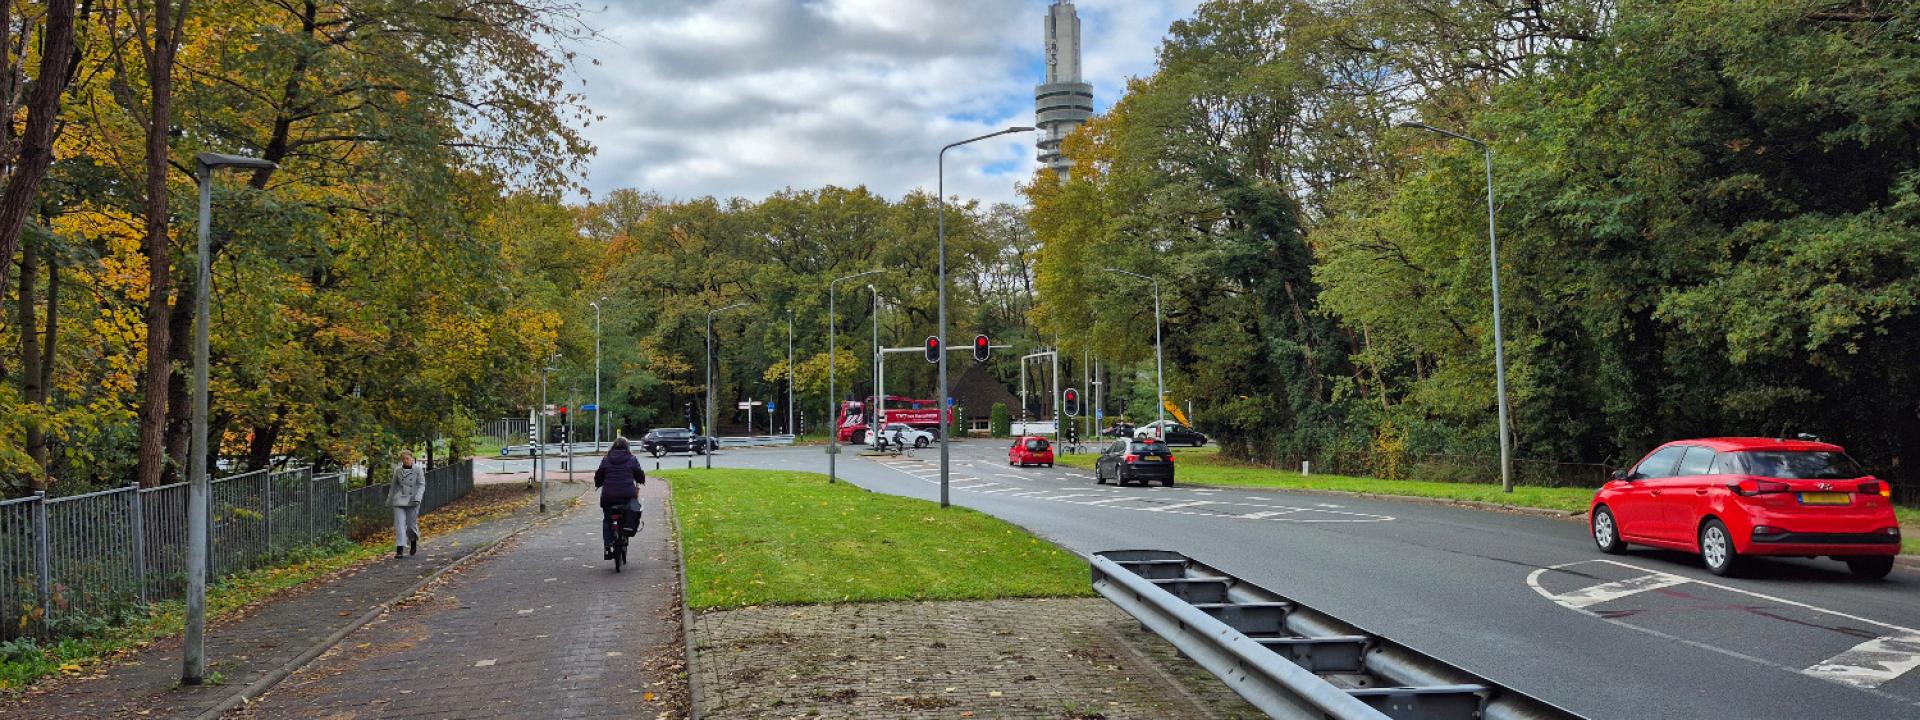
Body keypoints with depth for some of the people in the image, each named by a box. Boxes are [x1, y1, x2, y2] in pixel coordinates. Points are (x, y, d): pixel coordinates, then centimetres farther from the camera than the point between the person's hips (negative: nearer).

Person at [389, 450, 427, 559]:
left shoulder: (418, 469, -3)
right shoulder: (398, 470, 7)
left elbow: (421, 485, -5)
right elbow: (393, 486, 16)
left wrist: (417, 498, -18)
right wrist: (389, 500, 21)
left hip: (412, 501, -2)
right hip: (399, 500, 2)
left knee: (411, 524, 4)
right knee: (399, 523, -9)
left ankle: (413, 541, 36)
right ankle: (399, 549, -11)